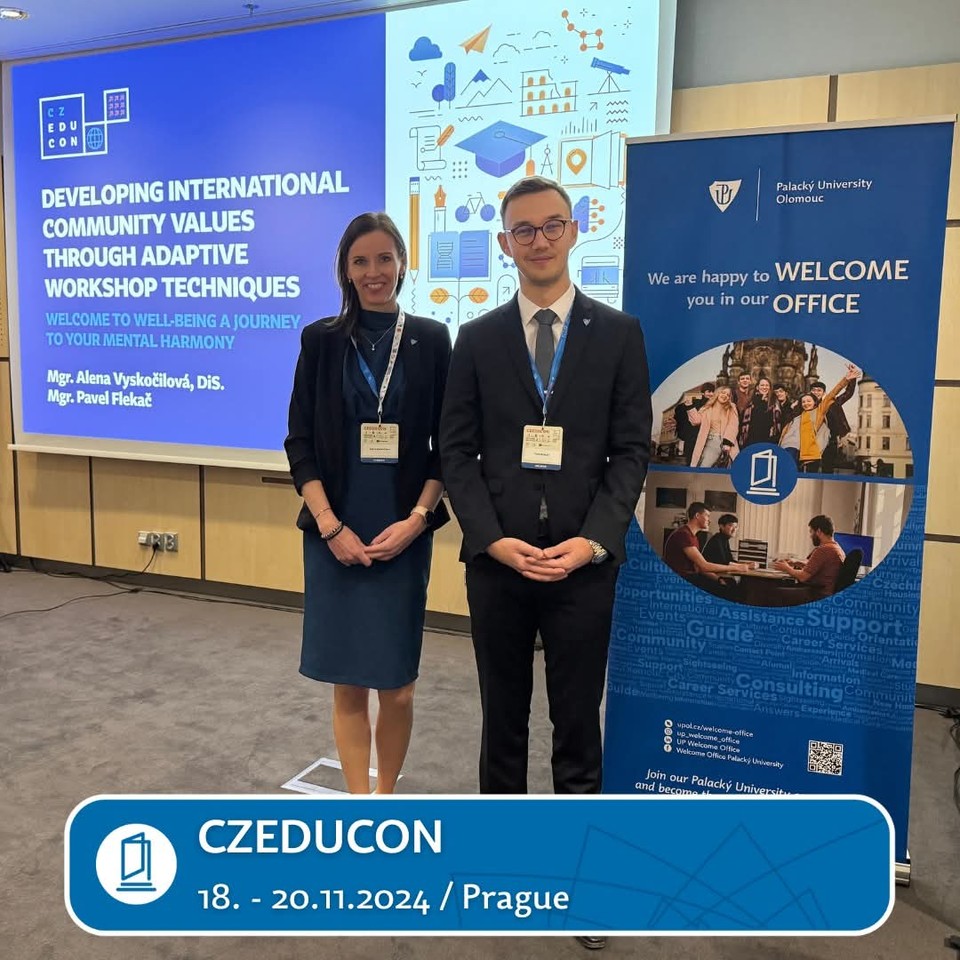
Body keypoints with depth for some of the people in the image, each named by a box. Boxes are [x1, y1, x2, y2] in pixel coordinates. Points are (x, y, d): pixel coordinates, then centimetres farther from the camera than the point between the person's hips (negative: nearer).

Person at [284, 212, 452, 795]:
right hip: (335, 533, 0)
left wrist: (417, 519, -9)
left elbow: (447, 444, 3)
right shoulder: (321, 340, 3)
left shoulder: (431, 339, 3)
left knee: (397, 685, 4)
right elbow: (300, 443, 1)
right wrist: (330, 527, -9)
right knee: (348, 682, 6)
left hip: (405, 532, 0)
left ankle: (386, 795, 27)